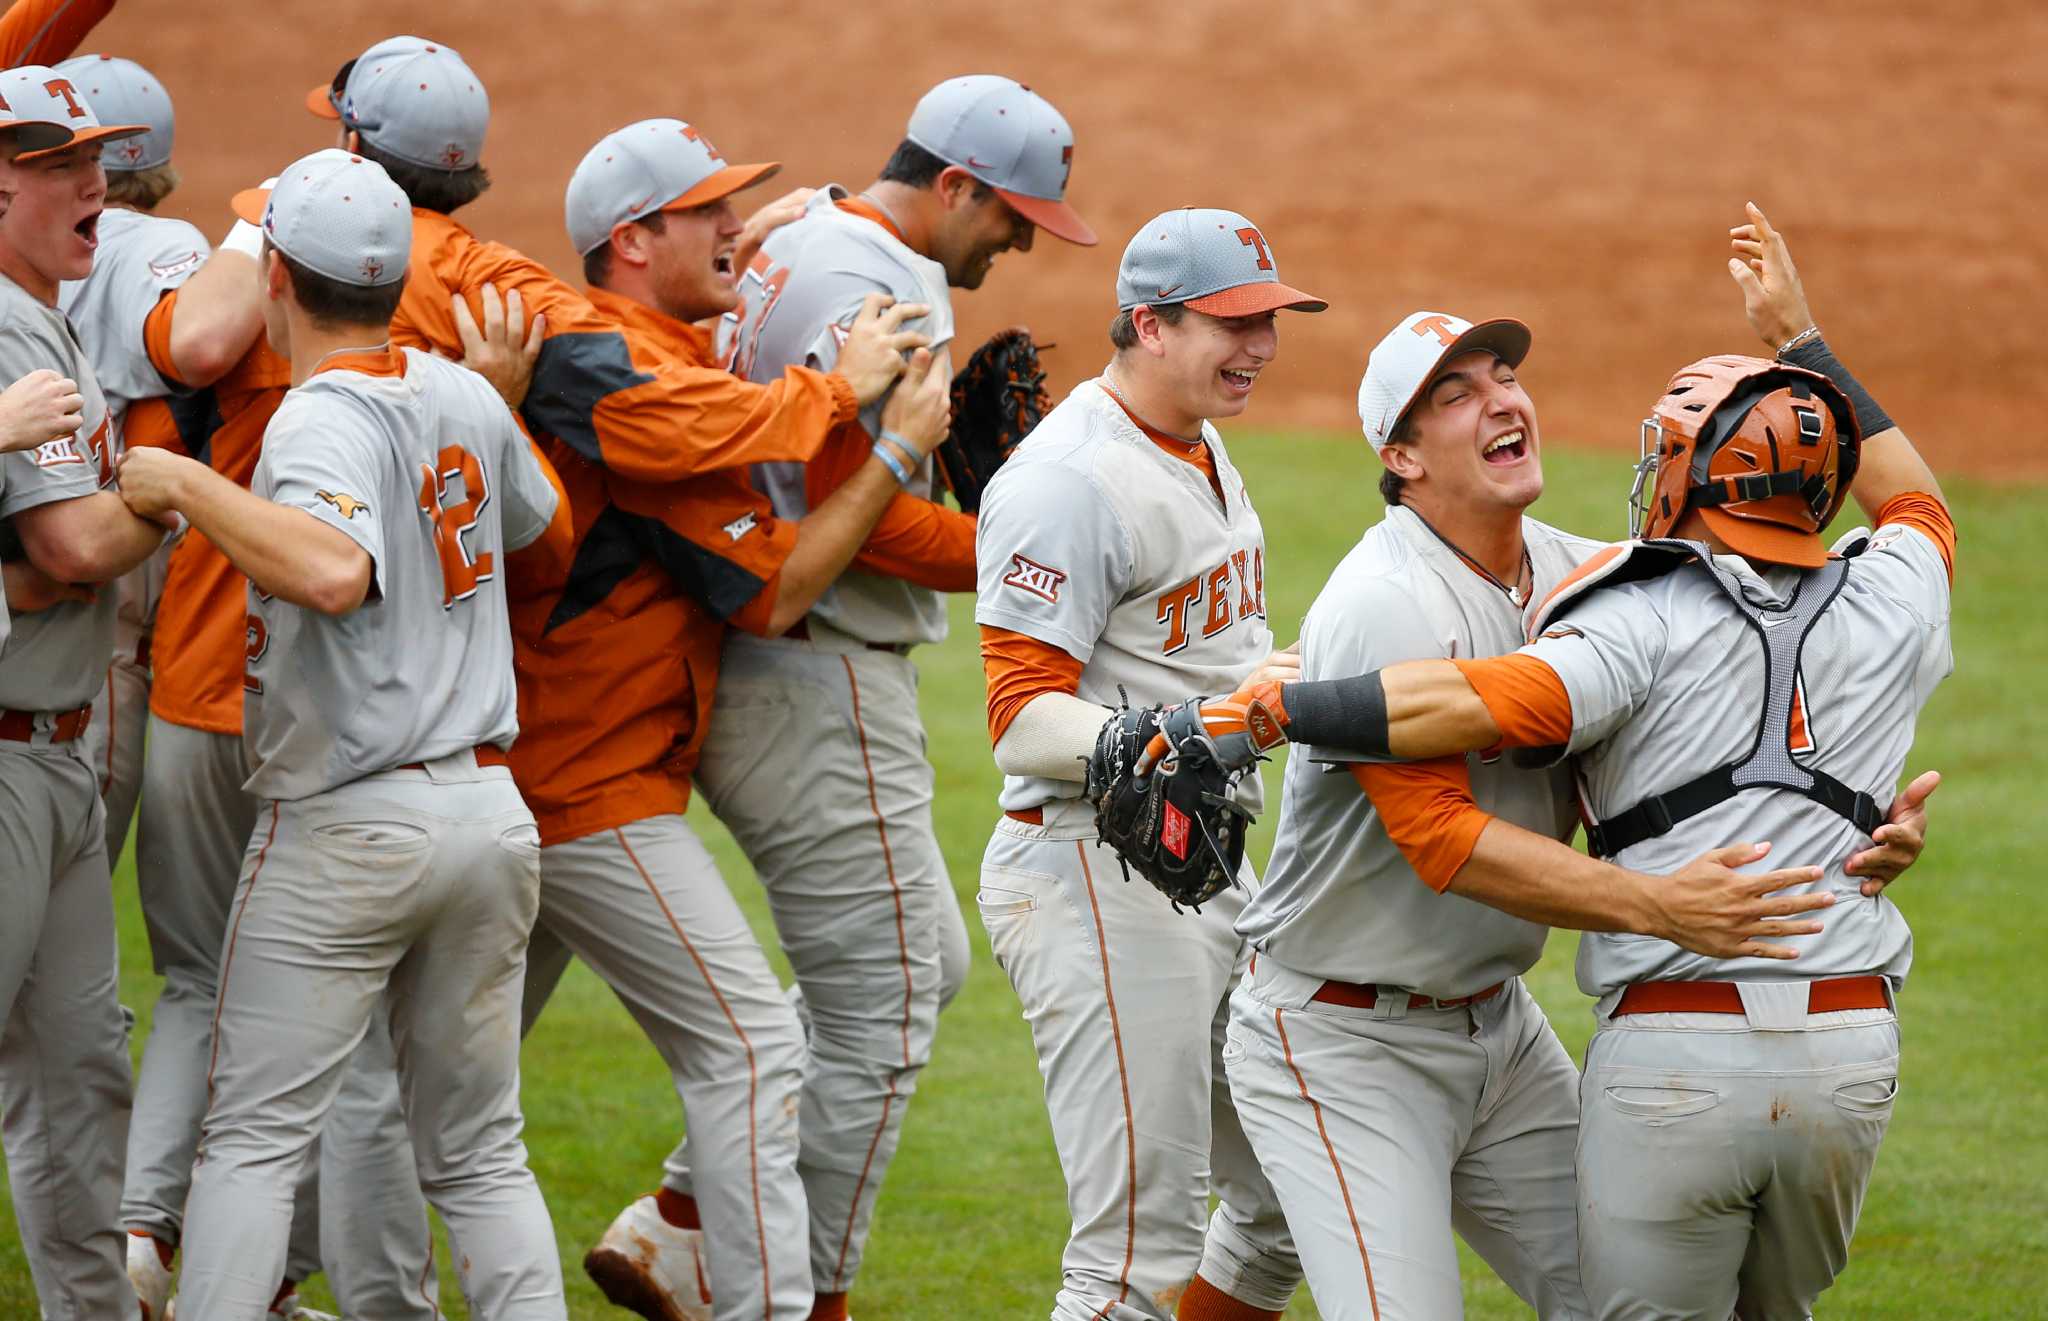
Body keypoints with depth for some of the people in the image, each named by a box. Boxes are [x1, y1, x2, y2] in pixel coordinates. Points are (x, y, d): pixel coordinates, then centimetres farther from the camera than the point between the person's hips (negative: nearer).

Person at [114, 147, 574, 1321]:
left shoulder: (321, 420, -15)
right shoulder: (466, 398, 6)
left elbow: (337, 571, -36)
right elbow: (550, 533, 25)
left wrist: (189, 486, -26)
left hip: (347, 827, -6)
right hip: (490, 811, 7)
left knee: (251, 1137, -1)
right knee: (479, 1149, 13)